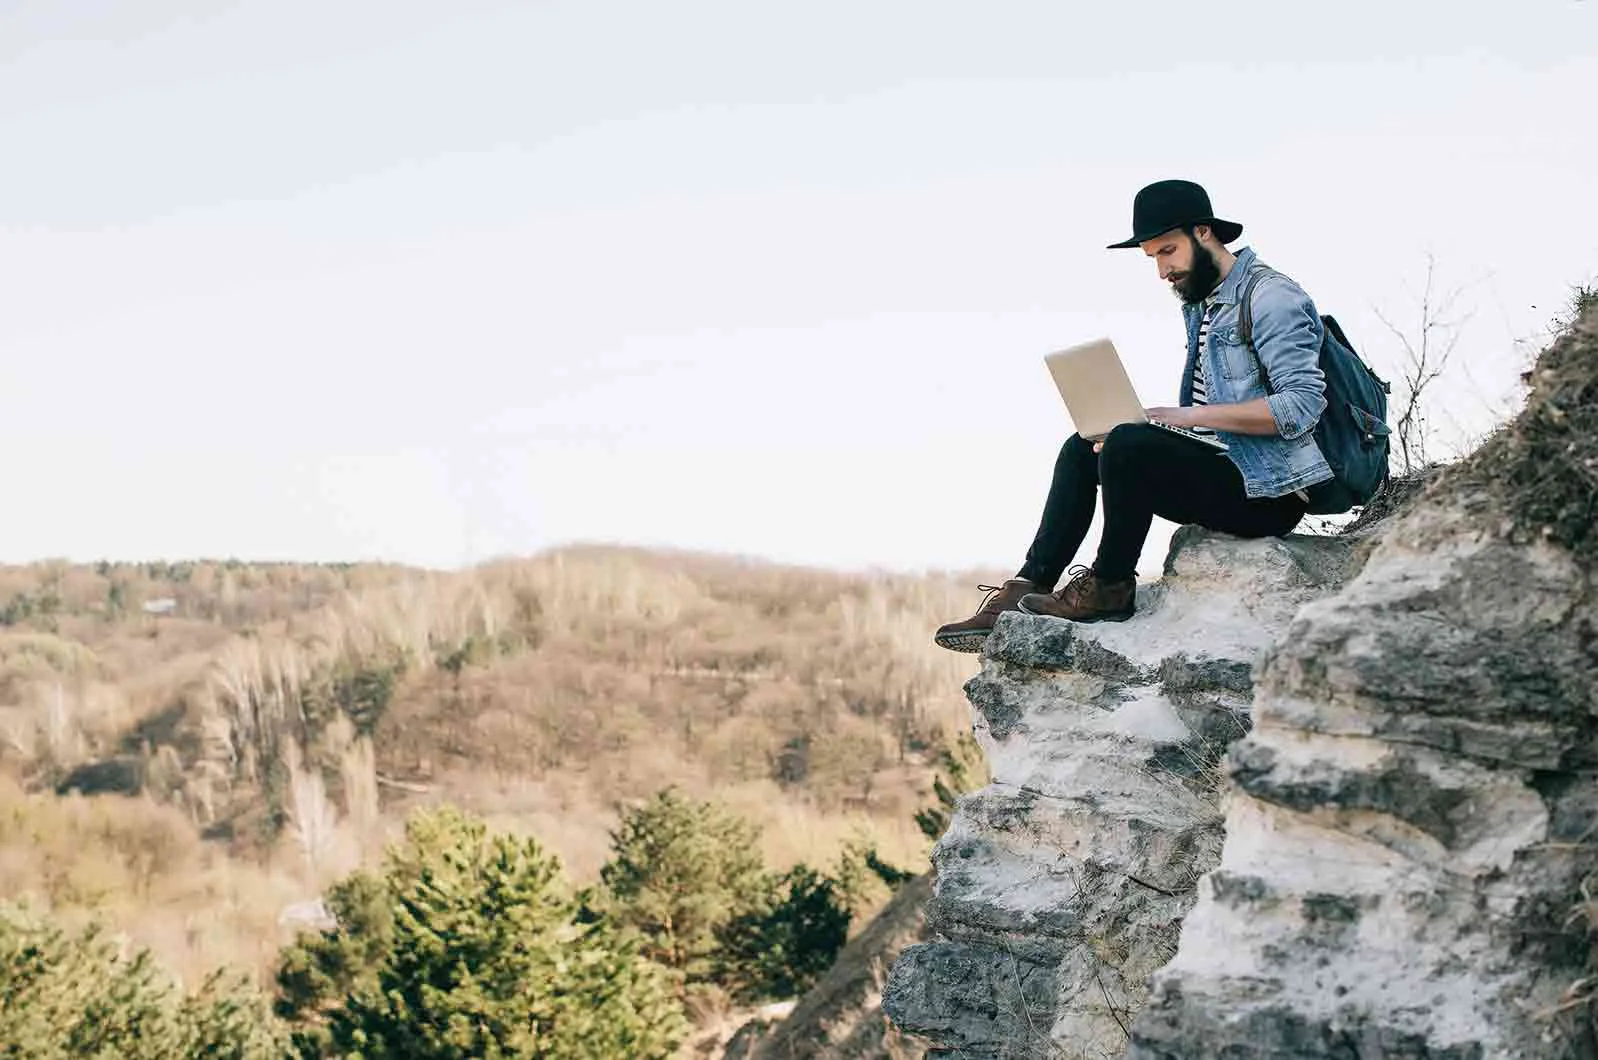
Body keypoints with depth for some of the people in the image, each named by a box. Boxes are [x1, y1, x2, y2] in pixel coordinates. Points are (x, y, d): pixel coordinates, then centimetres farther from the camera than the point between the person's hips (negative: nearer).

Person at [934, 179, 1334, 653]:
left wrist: (1191, 416, -23)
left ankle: (1110, 588, -11)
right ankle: (1028, 588, -2)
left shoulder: (1271, 298, -12)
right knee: (1082, 450, 7)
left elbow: (1302, 405, -23)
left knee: (1129, 447, -27)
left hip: (1269, 493, -10)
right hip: (1224, 467, 10)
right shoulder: (1200, 304, 18)